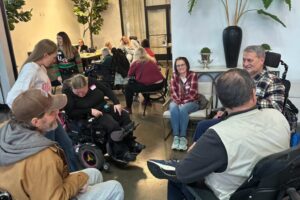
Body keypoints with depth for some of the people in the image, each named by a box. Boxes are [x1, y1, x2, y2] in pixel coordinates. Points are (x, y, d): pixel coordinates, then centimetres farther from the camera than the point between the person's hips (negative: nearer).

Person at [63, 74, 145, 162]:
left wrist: (116, 102, -9)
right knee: (112, 125, -28)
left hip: (104, 108, 6)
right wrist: (90, 111, -27)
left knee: (124, 116, -9)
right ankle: (121, 153, -14)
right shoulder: (67, 92, -17)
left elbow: (107, 90, 4)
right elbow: (70, 113, -20)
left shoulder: (91, 81, -6)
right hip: (88, 116, -6)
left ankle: (130, 144, 6)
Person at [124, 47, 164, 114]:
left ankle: (128, 108, 16)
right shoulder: (152, 61, 13)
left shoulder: (136, 63, -3)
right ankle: (147, 100, 48)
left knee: (128, 87, 14)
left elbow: (130, 75, 7)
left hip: (149, 86, -6)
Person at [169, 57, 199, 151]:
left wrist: (183, 102, -20)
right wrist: (178, 101, -19)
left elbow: (193, 93, -12)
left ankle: (183, 137, -29)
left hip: (191, 102, -2)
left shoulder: (193, 75, -5)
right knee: (173, 108, -32)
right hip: (177, 101, 3)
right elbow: (173, 92, -2)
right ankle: (176, 137, -32)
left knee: (182, 109, -35)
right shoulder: (174, 76, 6)